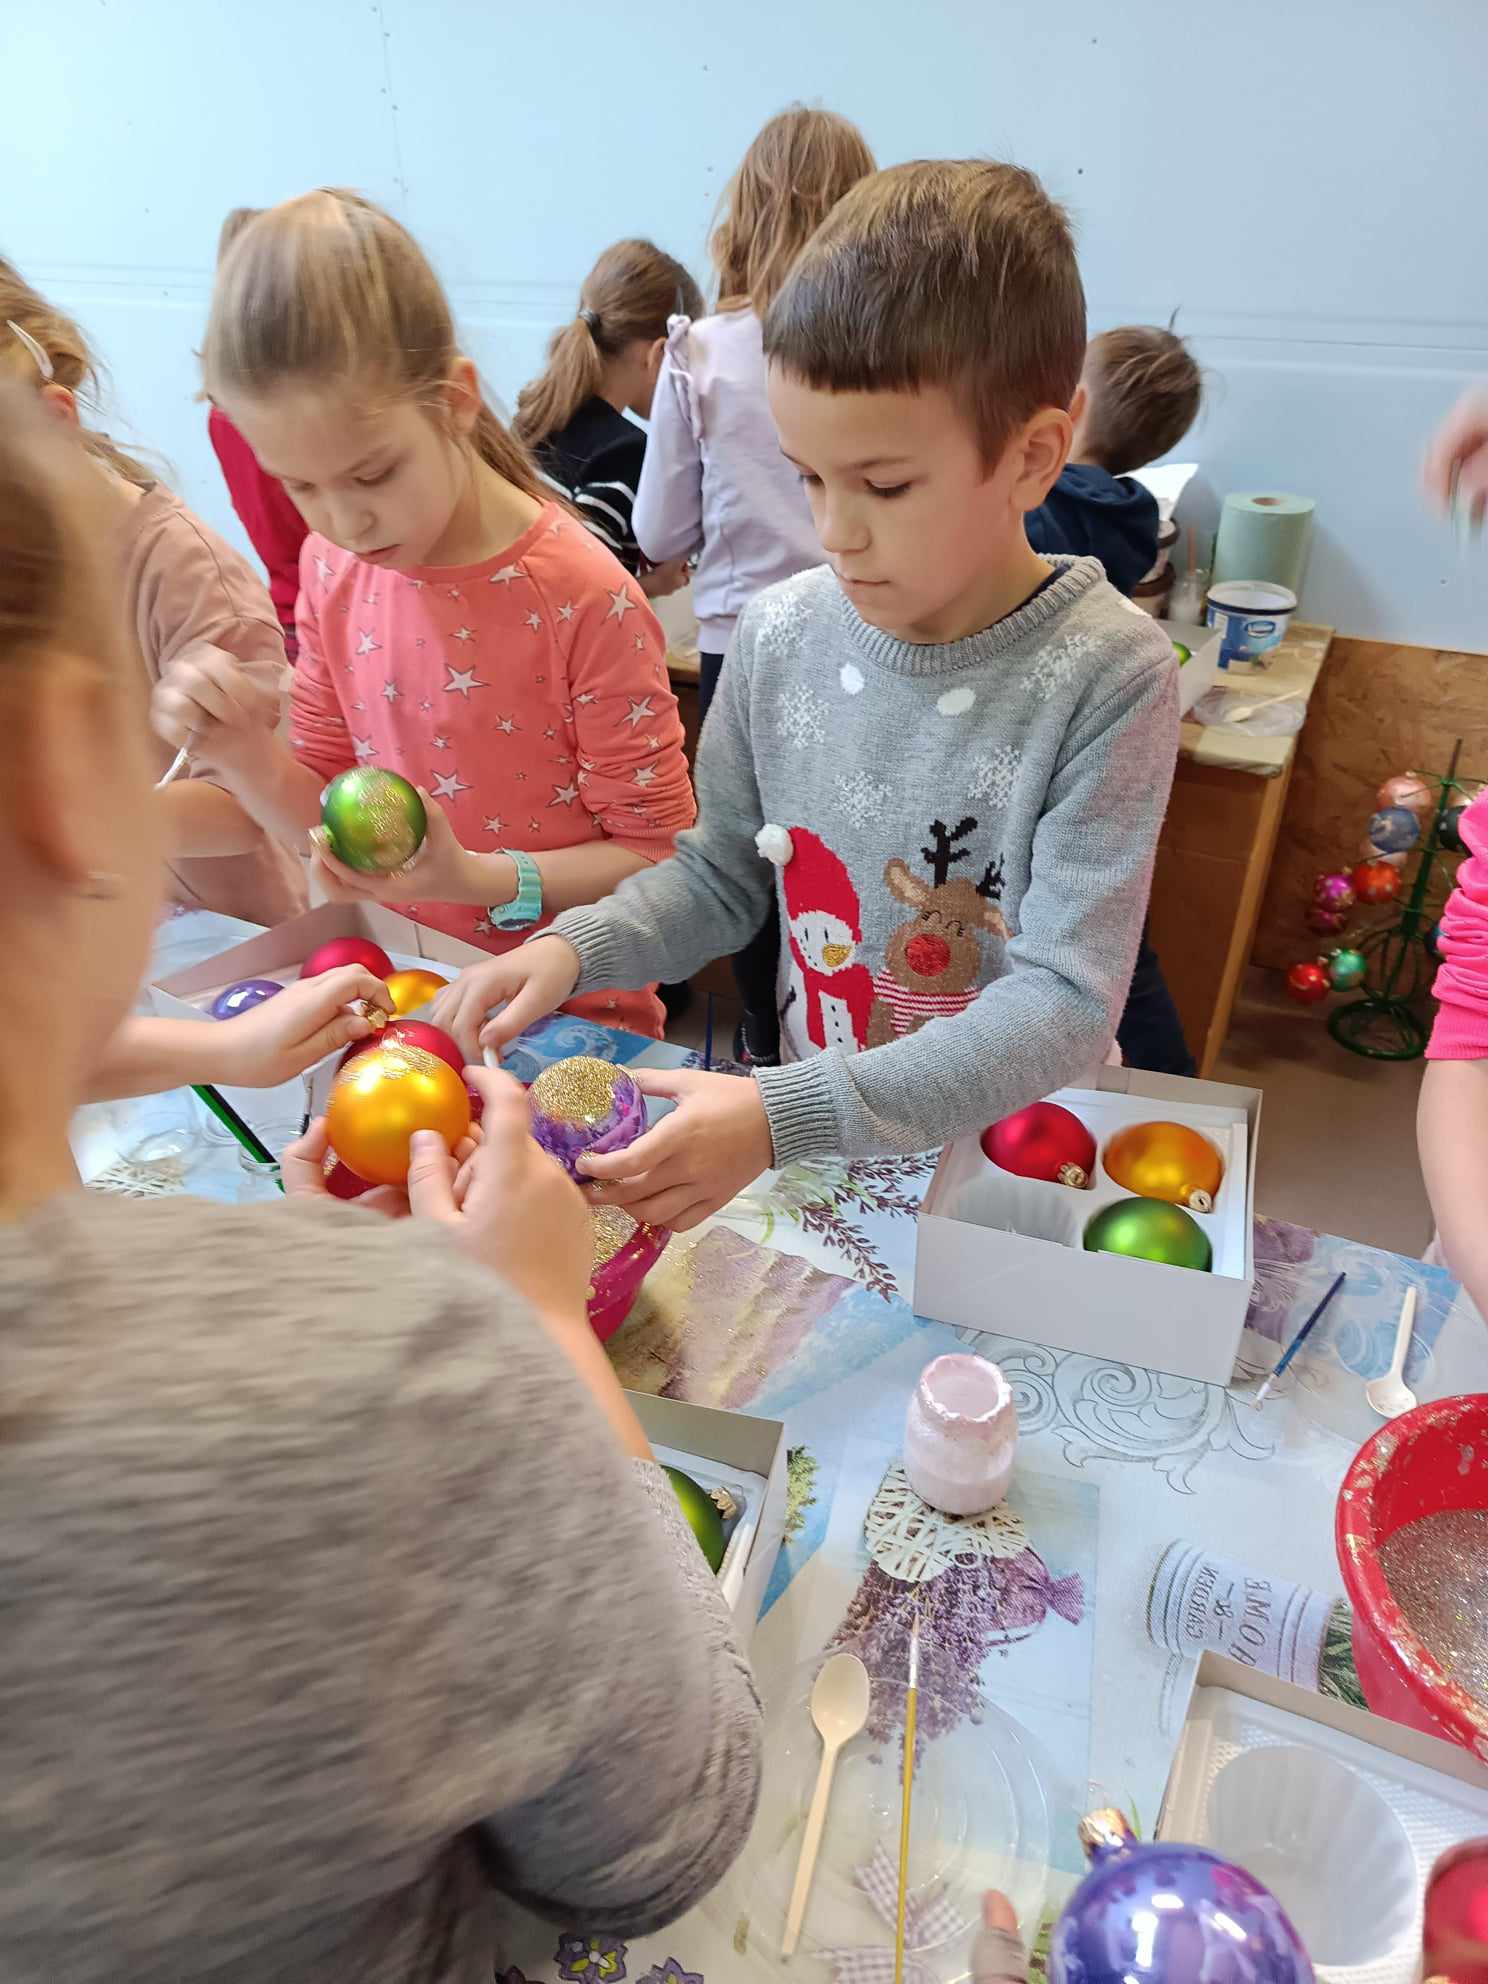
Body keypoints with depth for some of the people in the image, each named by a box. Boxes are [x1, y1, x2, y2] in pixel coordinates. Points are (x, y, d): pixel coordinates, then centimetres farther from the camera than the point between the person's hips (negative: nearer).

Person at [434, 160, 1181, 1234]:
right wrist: (574, 949, -9)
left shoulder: (1108, 679, -17)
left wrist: (784, 1116, -30)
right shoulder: (781, 636, -4)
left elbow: (1063, 1002, -21)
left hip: (1017, 1166, -2)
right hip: (813, 1147, 3)